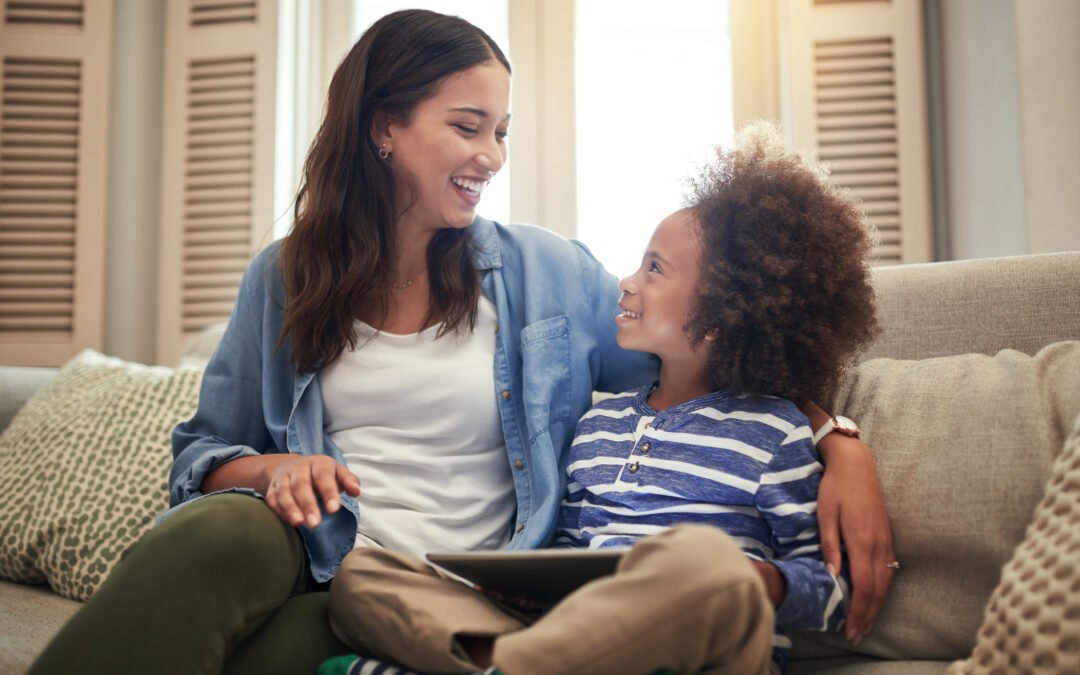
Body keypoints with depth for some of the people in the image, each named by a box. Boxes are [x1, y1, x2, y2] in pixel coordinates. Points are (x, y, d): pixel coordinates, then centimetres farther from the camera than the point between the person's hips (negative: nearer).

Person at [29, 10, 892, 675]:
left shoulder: (546, 272, 8)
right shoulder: (281, 280, 11)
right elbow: (203, 450, 16)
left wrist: (844, 443, -6)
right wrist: (271, 469, -8)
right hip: (318, 567, 2)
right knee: (215, 532, -34)